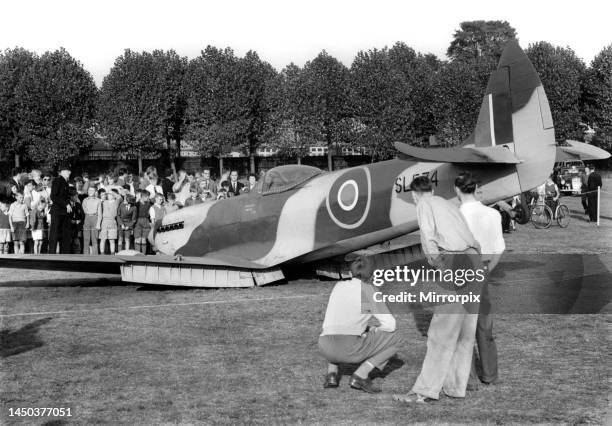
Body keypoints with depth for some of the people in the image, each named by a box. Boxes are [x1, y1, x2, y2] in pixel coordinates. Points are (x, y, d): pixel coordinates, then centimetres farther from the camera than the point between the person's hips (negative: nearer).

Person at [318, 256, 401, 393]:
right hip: (350, 349, -5)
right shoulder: (368, 290, 4)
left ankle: (332, 373, 15)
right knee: (394, 338, 15)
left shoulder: (339, 286, 18)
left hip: (327, 349, 5)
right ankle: (360, 375, -1)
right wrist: (372, 331, 20)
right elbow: (389, 325, 1)